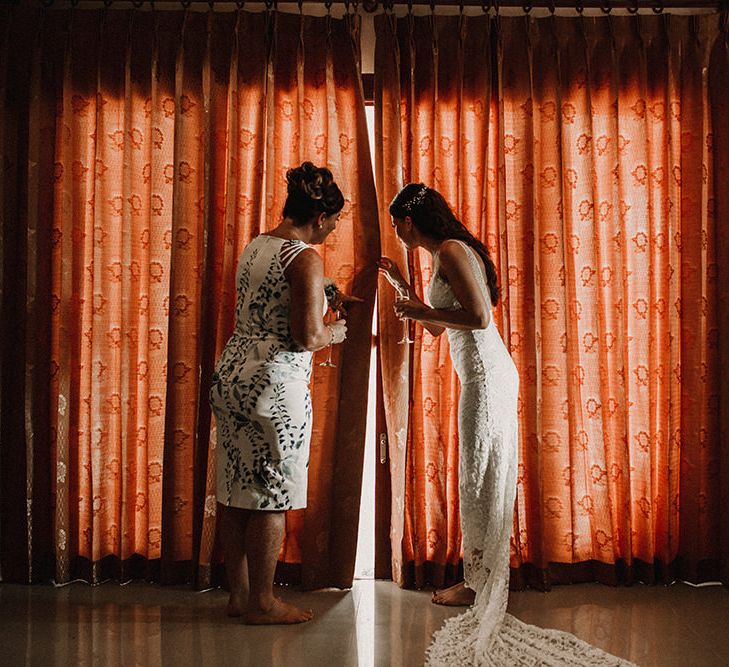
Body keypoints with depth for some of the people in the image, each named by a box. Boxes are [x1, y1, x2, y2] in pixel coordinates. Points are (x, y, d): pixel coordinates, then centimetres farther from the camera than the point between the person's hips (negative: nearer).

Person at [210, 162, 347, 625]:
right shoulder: (305, 258, -13)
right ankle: (262, 603, 14)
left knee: (237, 491, 13)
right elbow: (306, 337, -19)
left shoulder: (255, 247, 12)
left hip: (233, 374, 9)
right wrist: (334, 333, 3)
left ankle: (239, 594, 25)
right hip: (274, 383, -9)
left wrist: (321, 298, 28)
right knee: (272, 496, 3)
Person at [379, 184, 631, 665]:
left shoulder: (451, 250, -12)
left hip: (485, 376, -10)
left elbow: (479, 316, -22)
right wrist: (403, 287, 24)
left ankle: (477, 585, 9)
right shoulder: (447, 253, 18)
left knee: (479, 477, -2)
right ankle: (480, 579, 24)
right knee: (485, 477, 13)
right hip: (490, 374, 10)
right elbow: (439, 326, 25)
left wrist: (421, 311, -12)